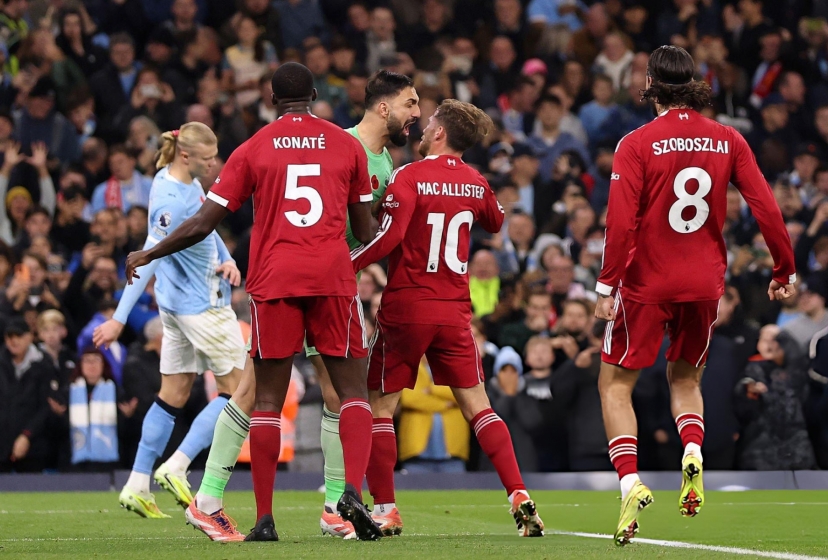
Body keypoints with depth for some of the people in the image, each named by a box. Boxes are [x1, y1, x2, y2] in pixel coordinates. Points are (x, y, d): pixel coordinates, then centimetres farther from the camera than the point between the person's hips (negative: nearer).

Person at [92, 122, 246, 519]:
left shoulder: (188, 180, 5)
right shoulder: (171, 201, -24)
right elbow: (148, 260, -26)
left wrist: (227, 260, 4)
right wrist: (119, 319, -27)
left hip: (179, 303, 9)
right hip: (200, 305, -9)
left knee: (174, 394, 12)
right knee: (237, 389, -1)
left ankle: (137, 486, 13)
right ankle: (176, 469, -6)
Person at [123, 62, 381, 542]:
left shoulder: (253, 150, 7)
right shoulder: (347, 145, 9)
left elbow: (202, 225, 6)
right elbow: (366, 231, 12)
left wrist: (147, 255, 20)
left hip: (274, 281, 0)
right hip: (333, 278, 0)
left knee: (268, 399, 5)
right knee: (353, 390, 5)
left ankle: (264, 519, 1)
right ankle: (353, 490, -18)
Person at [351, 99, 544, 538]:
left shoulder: (409, 178, -11)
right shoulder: (476, 183, 6)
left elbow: (388, 238, -21)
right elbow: (496, 224, 26)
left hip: (406, 307, -4)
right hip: (454, 311, 4)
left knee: (380, 407, 5)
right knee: (477, 407, 8)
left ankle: (385, 510, 2)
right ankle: (520, 497, -3)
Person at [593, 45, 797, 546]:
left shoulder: (637, 145, -9)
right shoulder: (728, 140, 0)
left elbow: (622, 223, -15)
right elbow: (766, 207, -2)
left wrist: (608, 284, -11)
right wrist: (786, 270, 7)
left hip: (647, 283, -3)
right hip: (706, 282, 3)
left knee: (616, 383, 8)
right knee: (686, 379, 22)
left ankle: (631, 482, -12)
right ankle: (693, 453, -7)